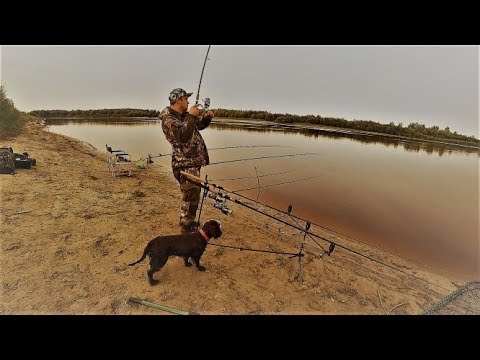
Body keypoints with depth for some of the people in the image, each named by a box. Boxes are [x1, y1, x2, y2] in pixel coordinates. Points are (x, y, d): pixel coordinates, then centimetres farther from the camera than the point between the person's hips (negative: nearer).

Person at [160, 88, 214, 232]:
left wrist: (207, 117, 5)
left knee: (194, 193, 18)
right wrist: (191, 116, -22)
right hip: (185, 163, -10)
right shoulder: (168, 119, -14)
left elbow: (200, 125, 26)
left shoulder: (185, 115, 13)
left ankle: (189, 221, 34)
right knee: (190, 195, -5)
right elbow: (183, 135, -30)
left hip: (193, 162, 10)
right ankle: (187, 226, 10)